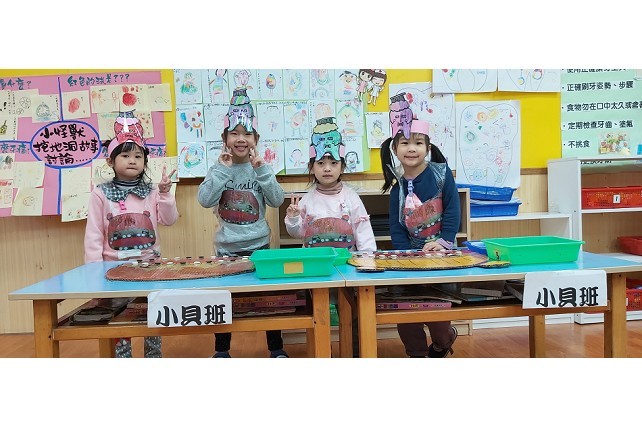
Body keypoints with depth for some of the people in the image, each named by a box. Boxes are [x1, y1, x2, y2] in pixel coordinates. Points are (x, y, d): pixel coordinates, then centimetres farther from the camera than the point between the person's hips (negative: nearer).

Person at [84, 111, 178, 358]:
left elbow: (169, 220, -2)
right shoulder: (101, 193, -2)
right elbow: (94, 233, -2)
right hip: (115, 265, -2)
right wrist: (95, 267, -6)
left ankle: (154, 356, 23)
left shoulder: (151, 191, 4)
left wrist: (164, 193, -11)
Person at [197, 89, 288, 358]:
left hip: (259, 245, 0)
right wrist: (223, 169, -19)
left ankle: (277, 349, 25)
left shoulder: (260, 167, -2)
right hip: (226, 247, 0)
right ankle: (221, 351, 31)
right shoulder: (218, 168, -3)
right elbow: (205, 200, -16)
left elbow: (277, 201, -12)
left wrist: (261, 170, -19)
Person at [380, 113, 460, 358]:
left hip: (442, 254, -3)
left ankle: (443, 340, 30)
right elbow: (396, 229, 1)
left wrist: (444, 242, -17)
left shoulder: (441, 173, -6)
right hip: (412, 256, 4)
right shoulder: (398, 188, 2)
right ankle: (417, 353, 23)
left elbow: (452, 211, -9)